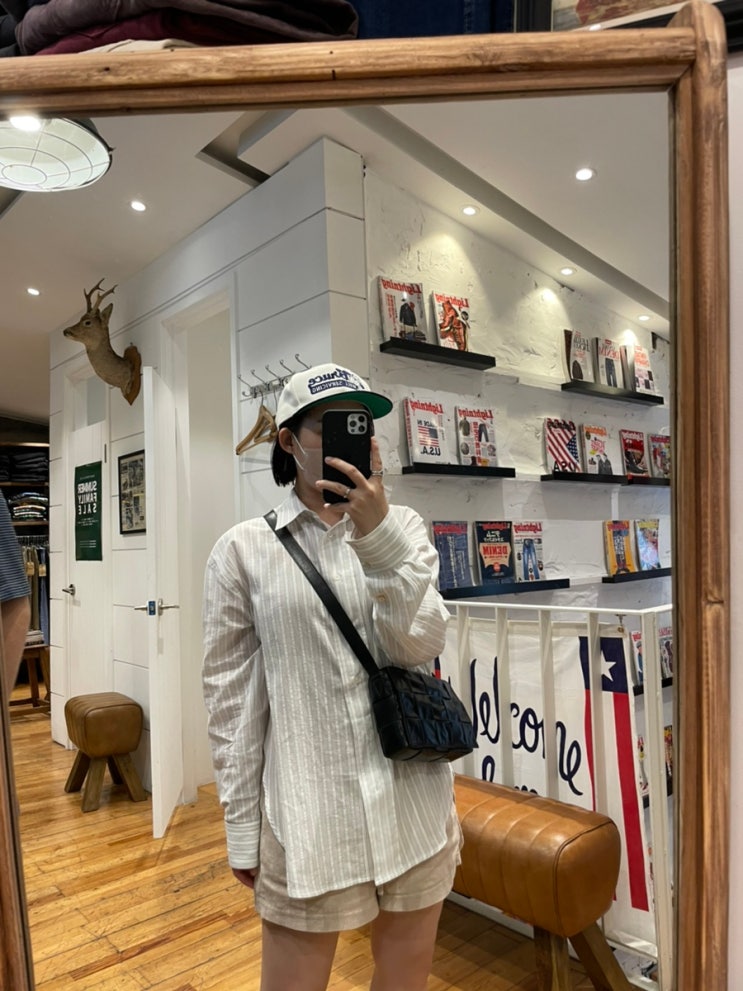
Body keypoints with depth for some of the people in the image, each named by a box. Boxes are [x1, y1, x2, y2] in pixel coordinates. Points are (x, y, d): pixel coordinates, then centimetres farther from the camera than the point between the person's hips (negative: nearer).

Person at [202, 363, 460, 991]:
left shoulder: (402, 526, 3)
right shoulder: (245, 549, -4)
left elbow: (421, 646, -9)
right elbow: (231, 697, -1)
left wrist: (378, 536, -20)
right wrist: (240, 828, 1)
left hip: (414, 801, 3)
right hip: (306, 812, -2)